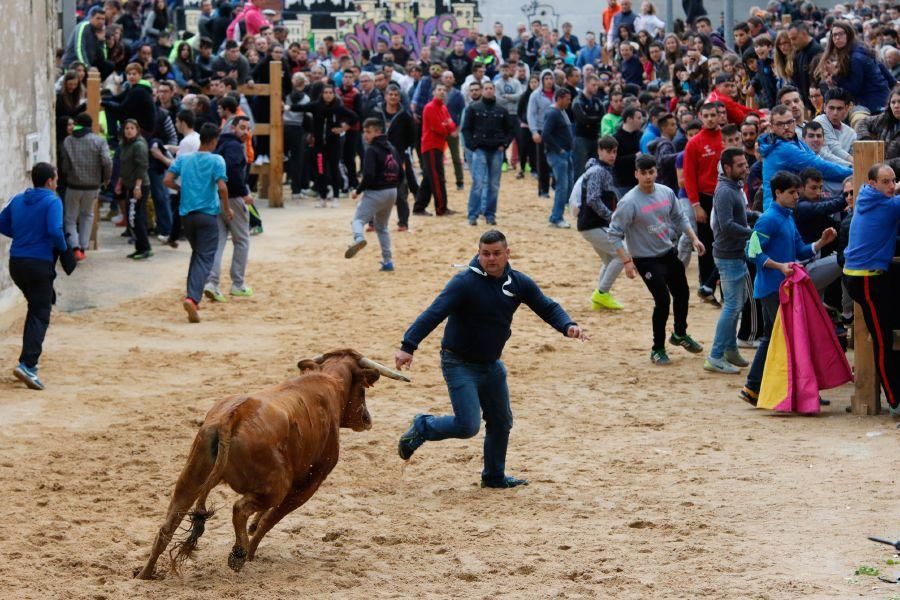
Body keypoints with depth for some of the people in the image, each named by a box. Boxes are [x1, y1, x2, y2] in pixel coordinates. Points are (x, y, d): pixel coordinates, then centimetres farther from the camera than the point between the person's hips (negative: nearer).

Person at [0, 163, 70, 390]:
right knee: (40, 315, -5)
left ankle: (30, 359, 22)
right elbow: (55, 230, -21)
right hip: (40, 263, -7)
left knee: (36, 307, 24)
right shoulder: (52, 201, -9)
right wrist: (63, 247, -3)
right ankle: (27, 364, -20)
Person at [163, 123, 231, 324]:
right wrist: (227, 209, -1)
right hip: (208, 215, -5)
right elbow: (221, 187, -15)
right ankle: (192, 298, -26)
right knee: (205, 259, -6)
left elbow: (168, 181, 0)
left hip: (187, 214, 5)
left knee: (197, 254, 23)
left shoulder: (183, 159, 7)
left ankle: (192, 296, 22)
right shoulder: (216, 161, -6)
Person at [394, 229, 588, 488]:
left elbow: (547, 307, 3)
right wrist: (408, 346, -41)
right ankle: (422, 428, 11)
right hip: (460, 365, -7)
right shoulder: (465, 282, -21)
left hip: (492, 365, 7)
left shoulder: (519, 283, -2)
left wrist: (568, 325, -19)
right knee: (468, 425, -15)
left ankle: (494, 476, 33)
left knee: (501, 423, 14)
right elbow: (433, 314, -29)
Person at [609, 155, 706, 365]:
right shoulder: (629, 202, -22)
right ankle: (658, 349, 5)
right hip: (646, 260, -7)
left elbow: (679, 217, 13)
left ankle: (680, 334, 44)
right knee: (662, 301, -12)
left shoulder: (666, 193, -3)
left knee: (682, 293, 18)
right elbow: (615, 233, -18)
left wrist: (694, 238, 3)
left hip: (669, 252, 7)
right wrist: (627, 261, -23)